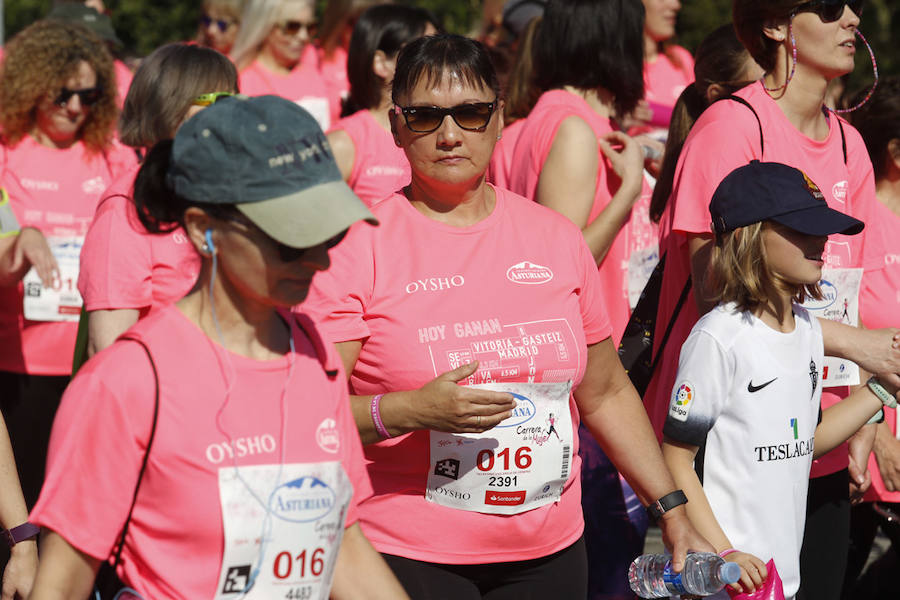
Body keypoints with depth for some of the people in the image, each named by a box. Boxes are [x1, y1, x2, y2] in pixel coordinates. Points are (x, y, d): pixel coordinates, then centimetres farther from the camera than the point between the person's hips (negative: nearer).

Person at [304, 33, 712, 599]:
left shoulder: (556, 238, 8)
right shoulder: (358, 247, -6)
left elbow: (606, 394, 18)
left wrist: (674, 510, 14)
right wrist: (412, 411, -26)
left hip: (548, 554, 4)